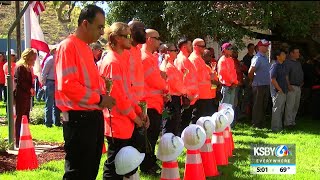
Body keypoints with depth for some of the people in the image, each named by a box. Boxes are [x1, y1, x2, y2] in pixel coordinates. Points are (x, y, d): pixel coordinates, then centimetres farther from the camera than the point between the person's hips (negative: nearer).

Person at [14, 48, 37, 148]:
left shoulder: (28, 68, 16)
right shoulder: (20, 67, -12)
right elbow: (20, 82, -19)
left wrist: (32, 89, 2)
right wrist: (30, 89, -14)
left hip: (27, 95, 9)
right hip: (20, 96, -9)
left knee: (26, 118, 12)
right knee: (20, 118, -6)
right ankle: (18, 142, -3)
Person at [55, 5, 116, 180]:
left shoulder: (86, 48, 15)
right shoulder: (68, 46, -13)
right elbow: (68, 85, -22)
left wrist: (102, 84, 6)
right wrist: (99, 99, -18)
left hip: (93, 116, 9)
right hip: (79, 118, -9)